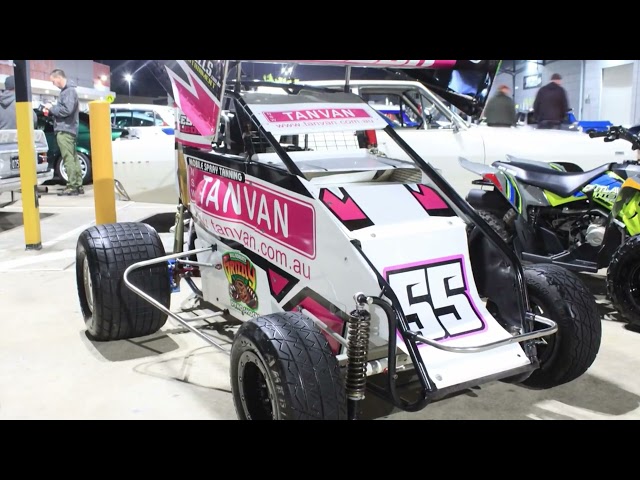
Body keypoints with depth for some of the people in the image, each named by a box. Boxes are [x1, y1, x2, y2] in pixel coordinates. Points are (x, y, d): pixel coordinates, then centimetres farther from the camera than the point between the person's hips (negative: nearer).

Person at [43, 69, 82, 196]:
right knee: (73, 158, 9)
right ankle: (78, 185, 12)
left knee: (68, 159, -11)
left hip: (65, 130, -10)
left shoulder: (70, 91, -11)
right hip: (66, 129, 10)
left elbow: (66, 110, -21)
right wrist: (51, 110, 9)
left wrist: (52, 107, -9)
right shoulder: (66, 91, 20)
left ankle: (72, 186, -12)